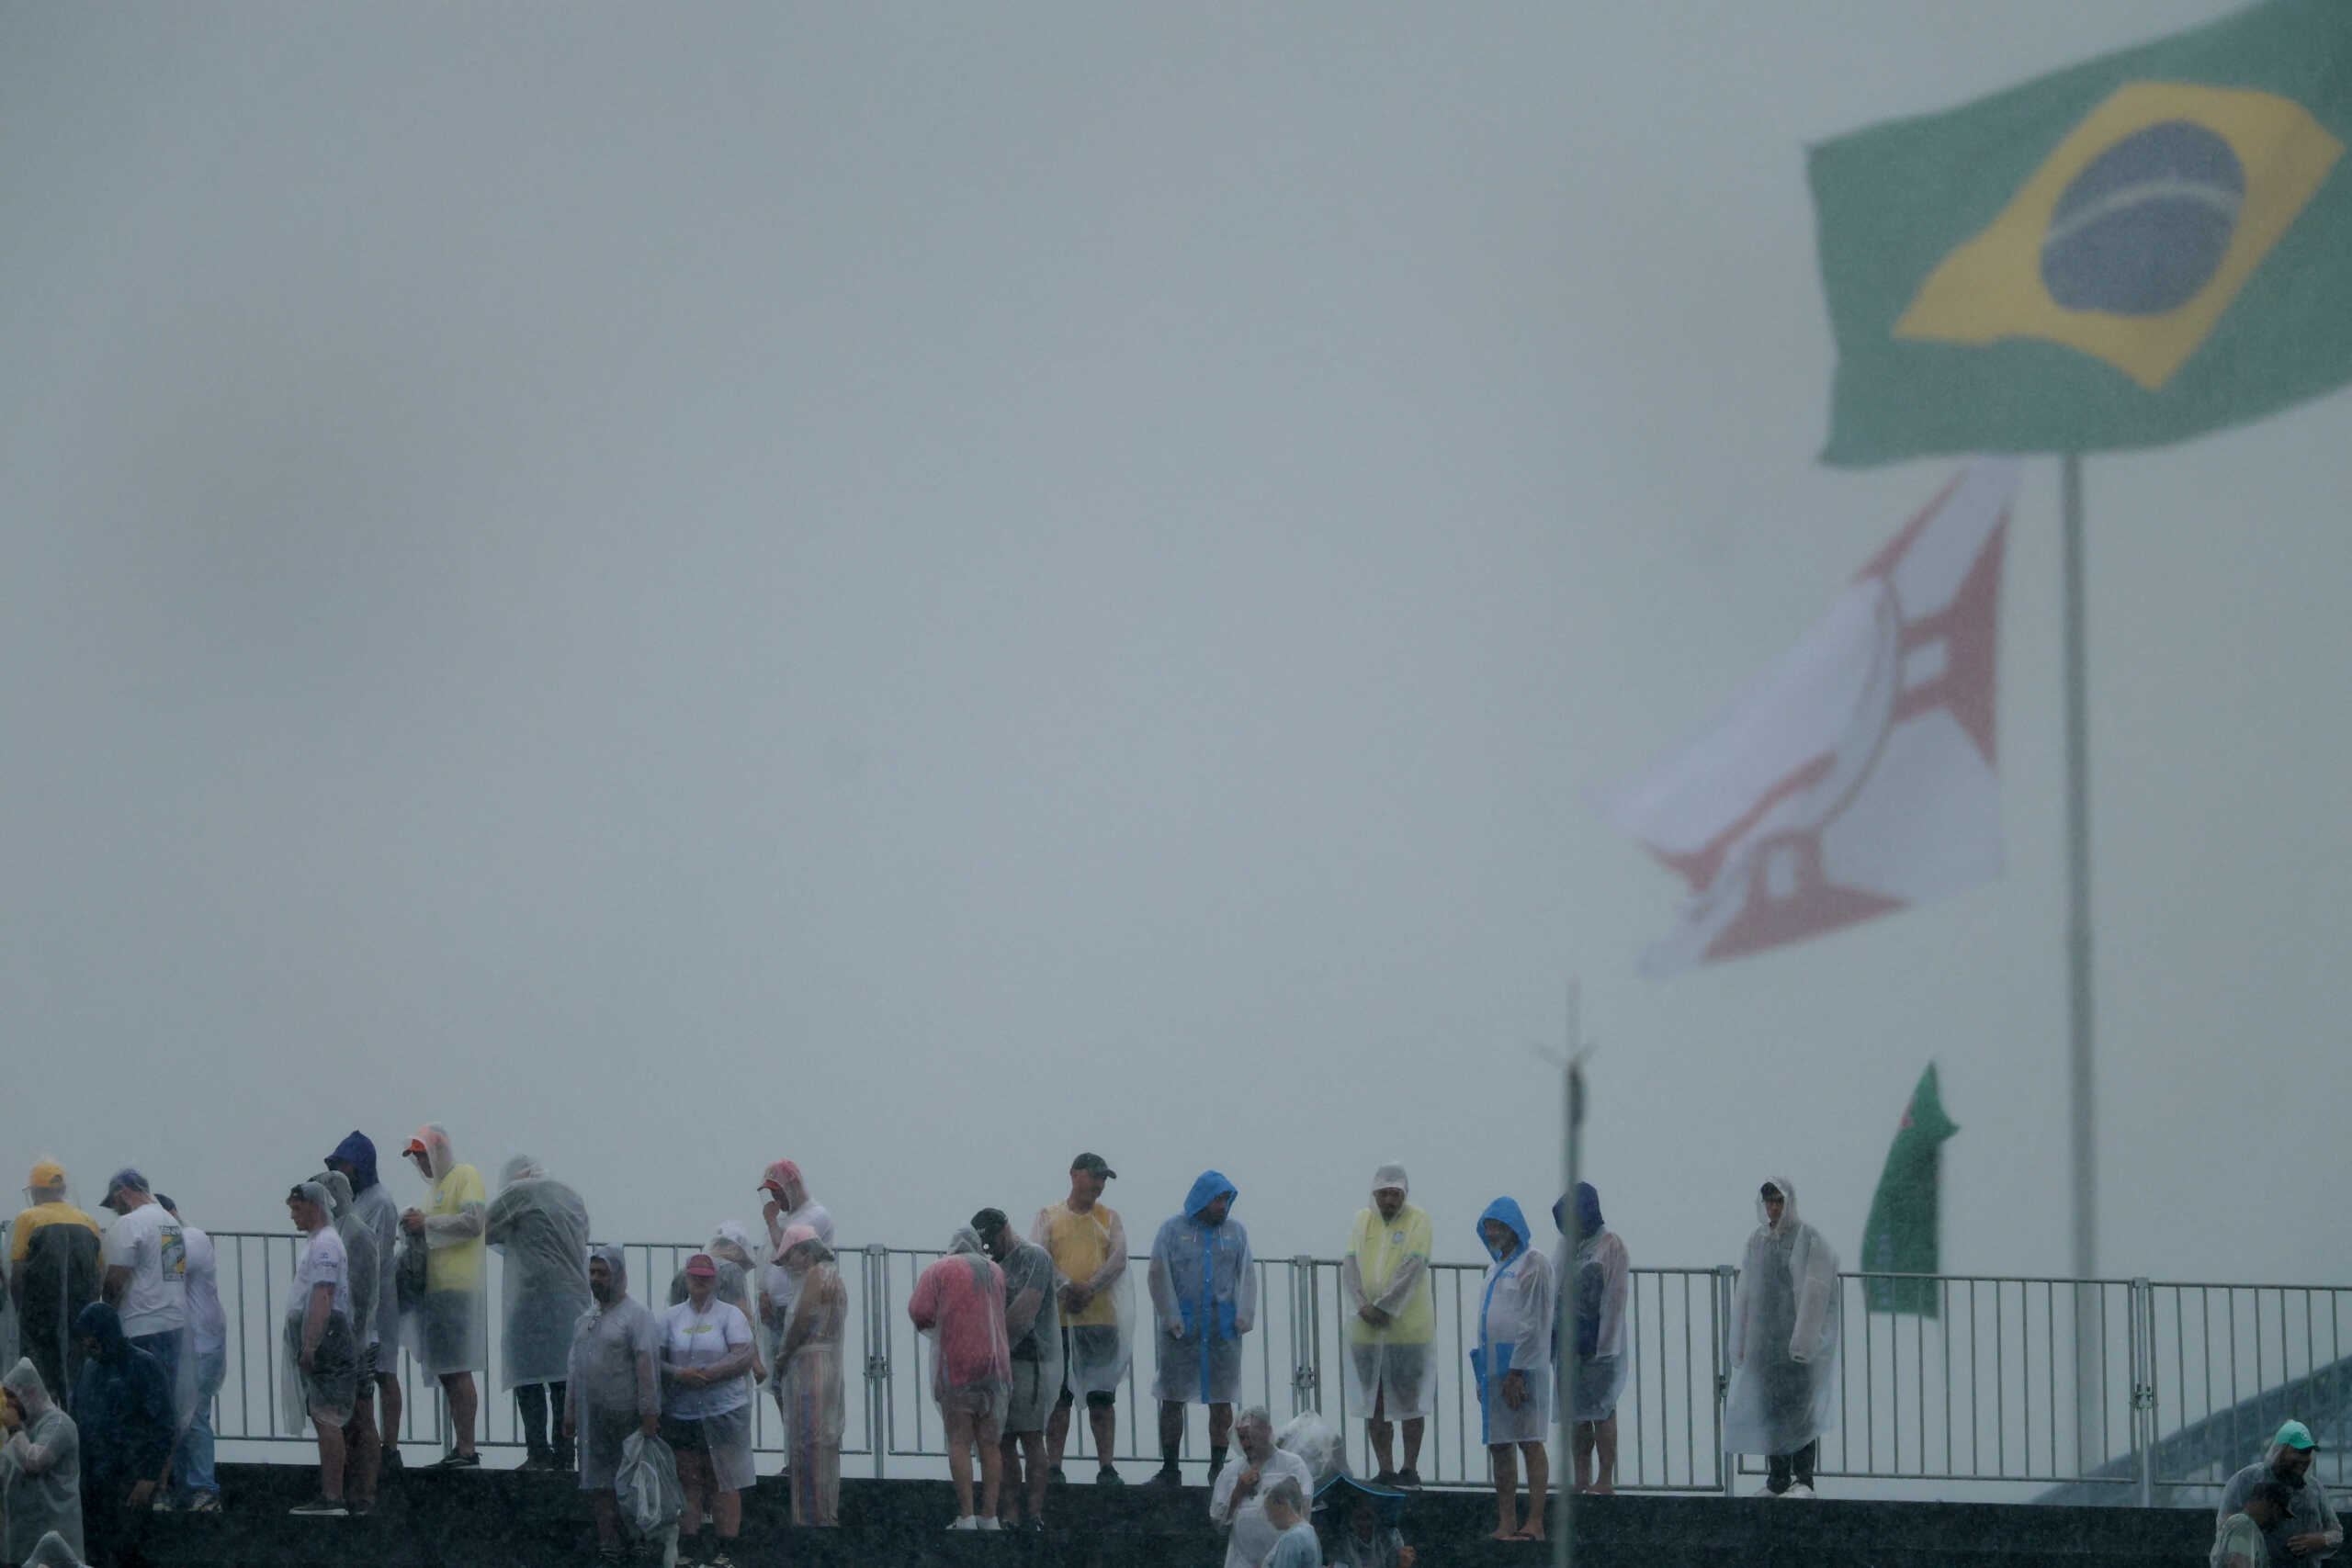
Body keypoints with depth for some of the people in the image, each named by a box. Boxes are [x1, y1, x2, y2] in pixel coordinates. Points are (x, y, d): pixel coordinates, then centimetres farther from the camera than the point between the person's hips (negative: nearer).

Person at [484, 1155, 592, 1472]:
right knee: (563, 1381, 6)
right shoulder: (573, 1197, 19)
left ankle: (538, 1451, -12)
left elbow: (482, 1231, 2)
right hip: (576, 1298, 7)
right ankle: (563, 1453, 3)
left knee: (529, 1379, -5)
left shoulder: (518, 1193, -1)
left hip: (535, 1296, -7)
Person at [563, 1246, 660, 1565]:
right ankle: (607, 1539, 5)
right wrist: (569, 1413, 18)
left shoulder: (637, 1314, -6)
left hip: (626, 1416, -7)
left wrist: (649, 1413, -20)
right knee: (598, 1483, 3)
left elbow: (646, 1364, -13)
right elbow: (574, 1367, 21)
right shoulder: (586, 1319, 18)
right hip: (592, 1417, 7)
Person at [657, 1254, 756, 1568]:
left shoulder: (731, 1315, 4)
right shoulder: (671, 1317, 12)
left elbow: (743, 1359, -7)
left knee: (725, 1484, -4)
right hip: (680, 1412, 2)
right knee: (686, 1484, -1)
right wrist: (680, 1374, -15)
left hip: (723, 1411, -2)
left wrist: (705, 1374, -17)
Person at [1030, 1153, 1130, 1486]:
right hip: (1059, 1319, -1)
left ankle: (1106, 1466, 1)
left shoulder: (1109, 1217, 13)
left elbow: (1119, 1259, 0)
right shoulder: (1048, 1216, 9)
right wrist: (1067, 1288, -18)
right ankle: (1053, 1466, 2)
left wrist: (1090, 1288, -15)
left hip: (1102, 1318, 1)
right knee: (1058, 1396, -1)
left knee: (1102, 1396, -1)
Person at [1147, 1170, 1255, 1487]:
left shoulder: (1235, 1231, 13)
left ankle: (1218, 1467, 8)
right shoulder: (1173, 1229, 4)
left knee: (1222, 1400, 2)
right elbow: (1158, 1274, 0)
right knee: (1173, 1399, -2)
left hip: (1223, 1327, 2)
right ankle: (1170, 1469, 3)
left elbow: (1247, 1274, 12)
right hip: (1182, 1327, -2)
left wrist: (1245, 1315, -2)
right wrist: (1169, 1317, -9)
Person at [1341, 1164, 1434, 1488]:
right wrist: (1363, 1306, -13)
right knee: (1374, 1402, 4)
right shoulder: (1363, 1220, 11)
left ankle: (1411, 1469, 6)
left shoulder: (1418, 1221, -1)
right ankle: (1386, 1470, 9)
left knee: (1409, 1400, 0)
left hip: (1408, 1327, -4)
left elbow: (1413, 1268, -11)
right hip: (1366, 1329, 4)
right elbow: (1350, 1265, 3)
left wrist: (1383, 1306, -18)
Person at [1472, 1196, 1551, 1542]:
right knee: (1499, 1447, 5)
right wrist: (1481, 1376, 16)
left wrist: (1517, 1371, -18)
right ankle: (1507, 1524, 6)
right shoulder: (1496, 1268, 20)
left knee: (1529, 1442, -10)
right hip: (1493, 1367, 8)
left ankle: (1535, 1524, -12)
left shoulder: (1532, 1263, -5)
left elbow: (1534, 1322, -12)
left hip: (1523, 1367, -8)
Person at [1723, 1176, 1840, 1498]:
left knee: (1799, 1408, -9)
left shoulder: (1808, 1240, -3)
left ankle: (1804, 1480, -9)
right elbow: (1744, 1294, 15)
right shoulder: (1757, 1242, 14)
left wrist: (1804, 1339, -17)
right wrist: (1740, 1344, 9)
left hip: (1796, 1336, -6)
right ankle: (1778, 1480, 9)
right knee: (1770, 1408, 5)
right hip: (1763, 1338, 6)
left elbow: (1814, 1291, -10)